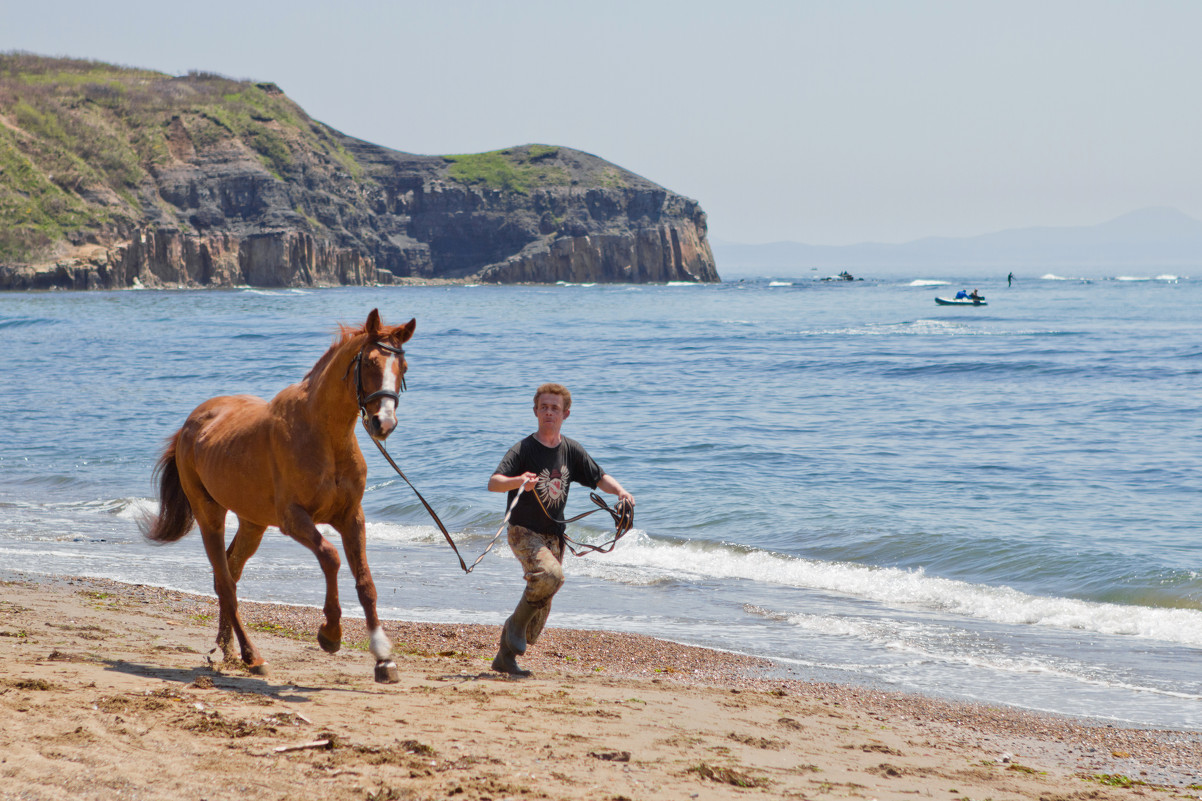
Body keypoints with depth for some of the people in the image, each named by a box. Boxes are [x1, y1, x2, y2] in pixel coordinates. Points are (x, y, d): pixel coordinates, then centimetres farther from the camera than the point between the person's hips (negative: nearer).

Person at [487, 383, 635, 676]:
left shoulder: (571, 451, 5)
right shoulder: (523, 450, -12)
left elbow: (599, 477, 12)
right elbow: (493, 483, -24)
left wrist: (620, 490, -10)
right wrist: (518, 481, -45)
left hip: (553, 536, 6)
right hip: (524, 532, -6)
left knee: (542, 606, 6)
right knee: (551, 574, -32)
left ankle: (505, 658, 22)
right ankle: (516, 623, -11)